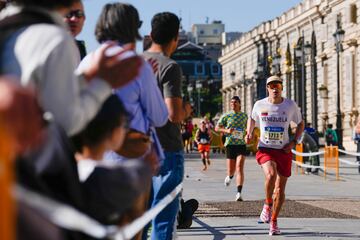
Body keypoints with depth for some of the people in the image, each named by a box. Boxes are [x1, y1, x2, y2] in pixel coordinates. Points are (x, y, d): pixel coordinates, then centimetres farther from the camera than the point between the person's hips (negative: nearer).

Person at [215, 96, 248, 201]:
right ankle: (230, 177, 45)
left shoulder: (244, 116, 9)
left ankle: (239, 193, -20)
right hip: (230, 144, 0)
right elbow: (217, 128, 4)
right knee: (231, 170, 5)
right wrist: (226, 131, -14)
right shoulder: (226, 116, 2)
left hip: (241, 144, 0)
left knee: (239, 168, -16)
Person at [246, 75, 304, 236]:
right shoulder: (259, 105, -1)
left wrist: (294, 142, -1)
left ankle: (274, 221, 21)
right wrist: (249, 133, 2)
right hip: (265, 149, -1)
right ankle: (267, 205, -4)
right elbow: (252, 119, 20)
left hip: (284, 151, 1)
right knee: (270, 175, -31)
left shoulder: (291, 105, -2)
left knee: (280, 189, 3)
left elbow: (300, 124, 12)